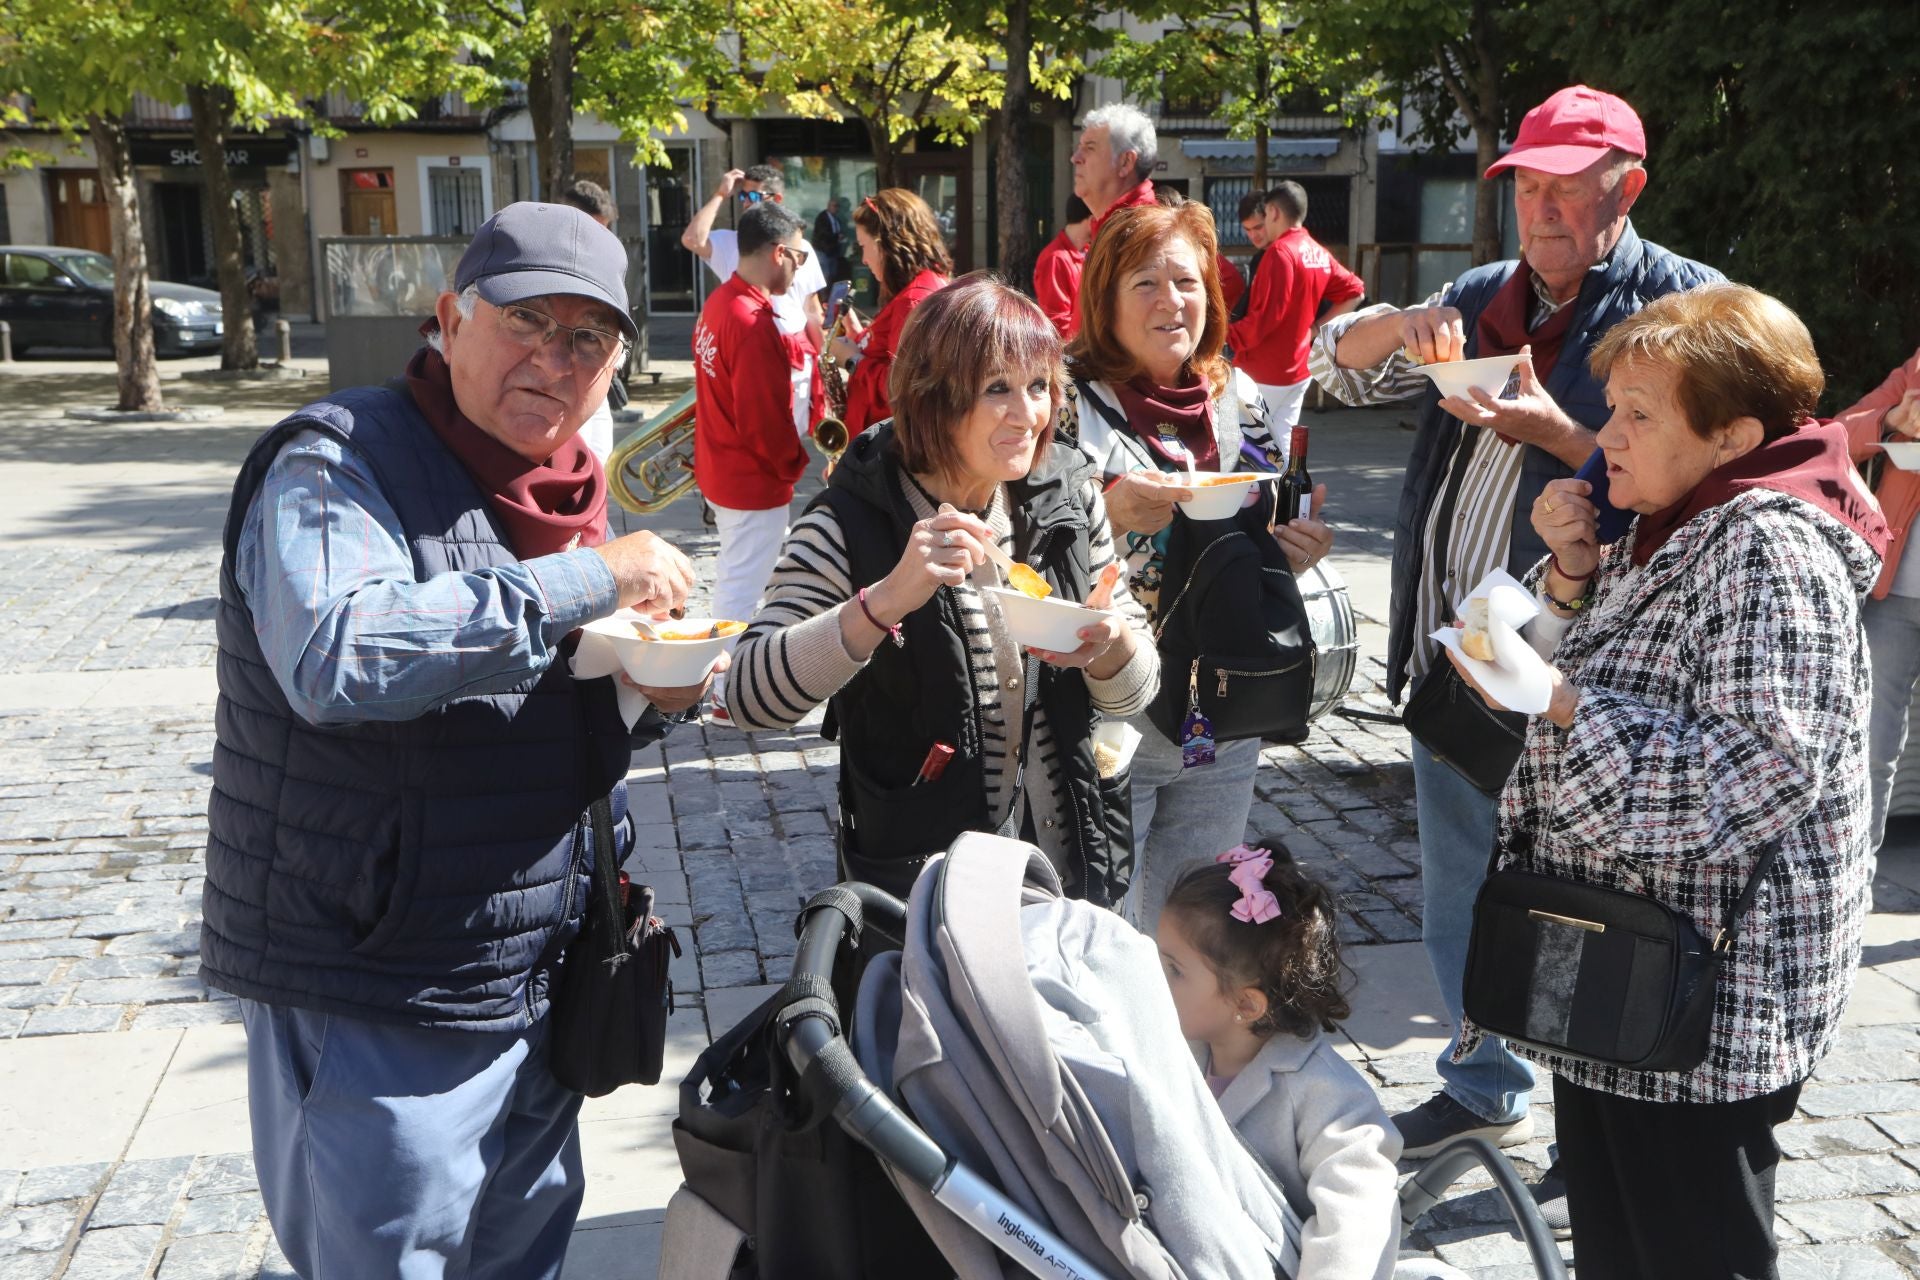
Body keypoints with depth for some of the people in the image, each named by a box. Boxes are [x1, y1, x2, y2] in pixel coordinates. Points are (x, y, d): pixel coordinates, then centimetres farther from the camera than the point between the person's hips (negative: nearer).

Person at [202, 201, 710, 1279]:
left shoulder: (567, 492, 10)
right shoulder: (338, 464, -15)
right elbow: (333, 659, -35)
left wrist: (654, 696, -3)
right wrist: (588, 577, -31)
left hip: (538, 981, 8)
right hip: (377, 1005, -7)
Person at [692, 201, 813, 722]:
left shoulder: (719, 302, 4)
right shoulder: (753, 322, -25)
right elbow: (764, 418, -23)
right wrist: (793, 463, -7)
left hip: (722, 467, 10)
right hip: (754, 478, -10)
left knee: (734, 575, 22)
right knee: (744, 581, 1)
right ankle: (731, 696, 12)